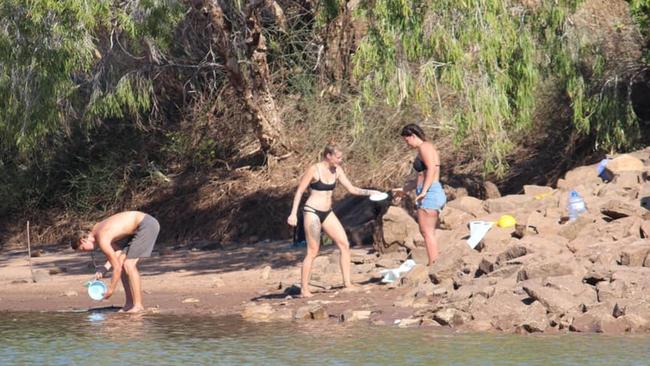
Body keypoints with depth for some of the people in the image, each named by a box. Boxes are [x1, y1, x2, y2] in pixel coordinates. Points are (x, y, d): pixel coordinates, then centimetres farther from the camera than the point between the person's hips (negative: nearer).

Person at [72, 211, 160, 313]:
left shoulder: (102, 240, -20)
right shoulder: (95, 229, 7)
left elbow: (117, 268, -17)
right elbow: (117, 250, 14)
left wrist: (110, 290, -6)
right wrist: (104, 269, 2)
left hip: (147, 224, -10)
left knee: (129, 265, -13)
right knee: (121, 262, 7)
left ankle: (138, 305, -10)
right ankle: (129, 303, 9)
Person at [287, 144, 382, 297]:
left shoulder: (337, 170, 4)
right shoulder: (314, 170, -14)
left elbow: (352, 189, 9)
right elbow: (299, 191, -9)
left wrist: (370, 192, -3)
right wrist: (293, 213, -13)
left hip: (327, 213, 7)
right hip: (312, 212, -7)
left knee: (345, 245, -2)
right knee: (313, 252, -7)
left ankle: (347, 282, 3)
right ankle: (304, 288, 1)